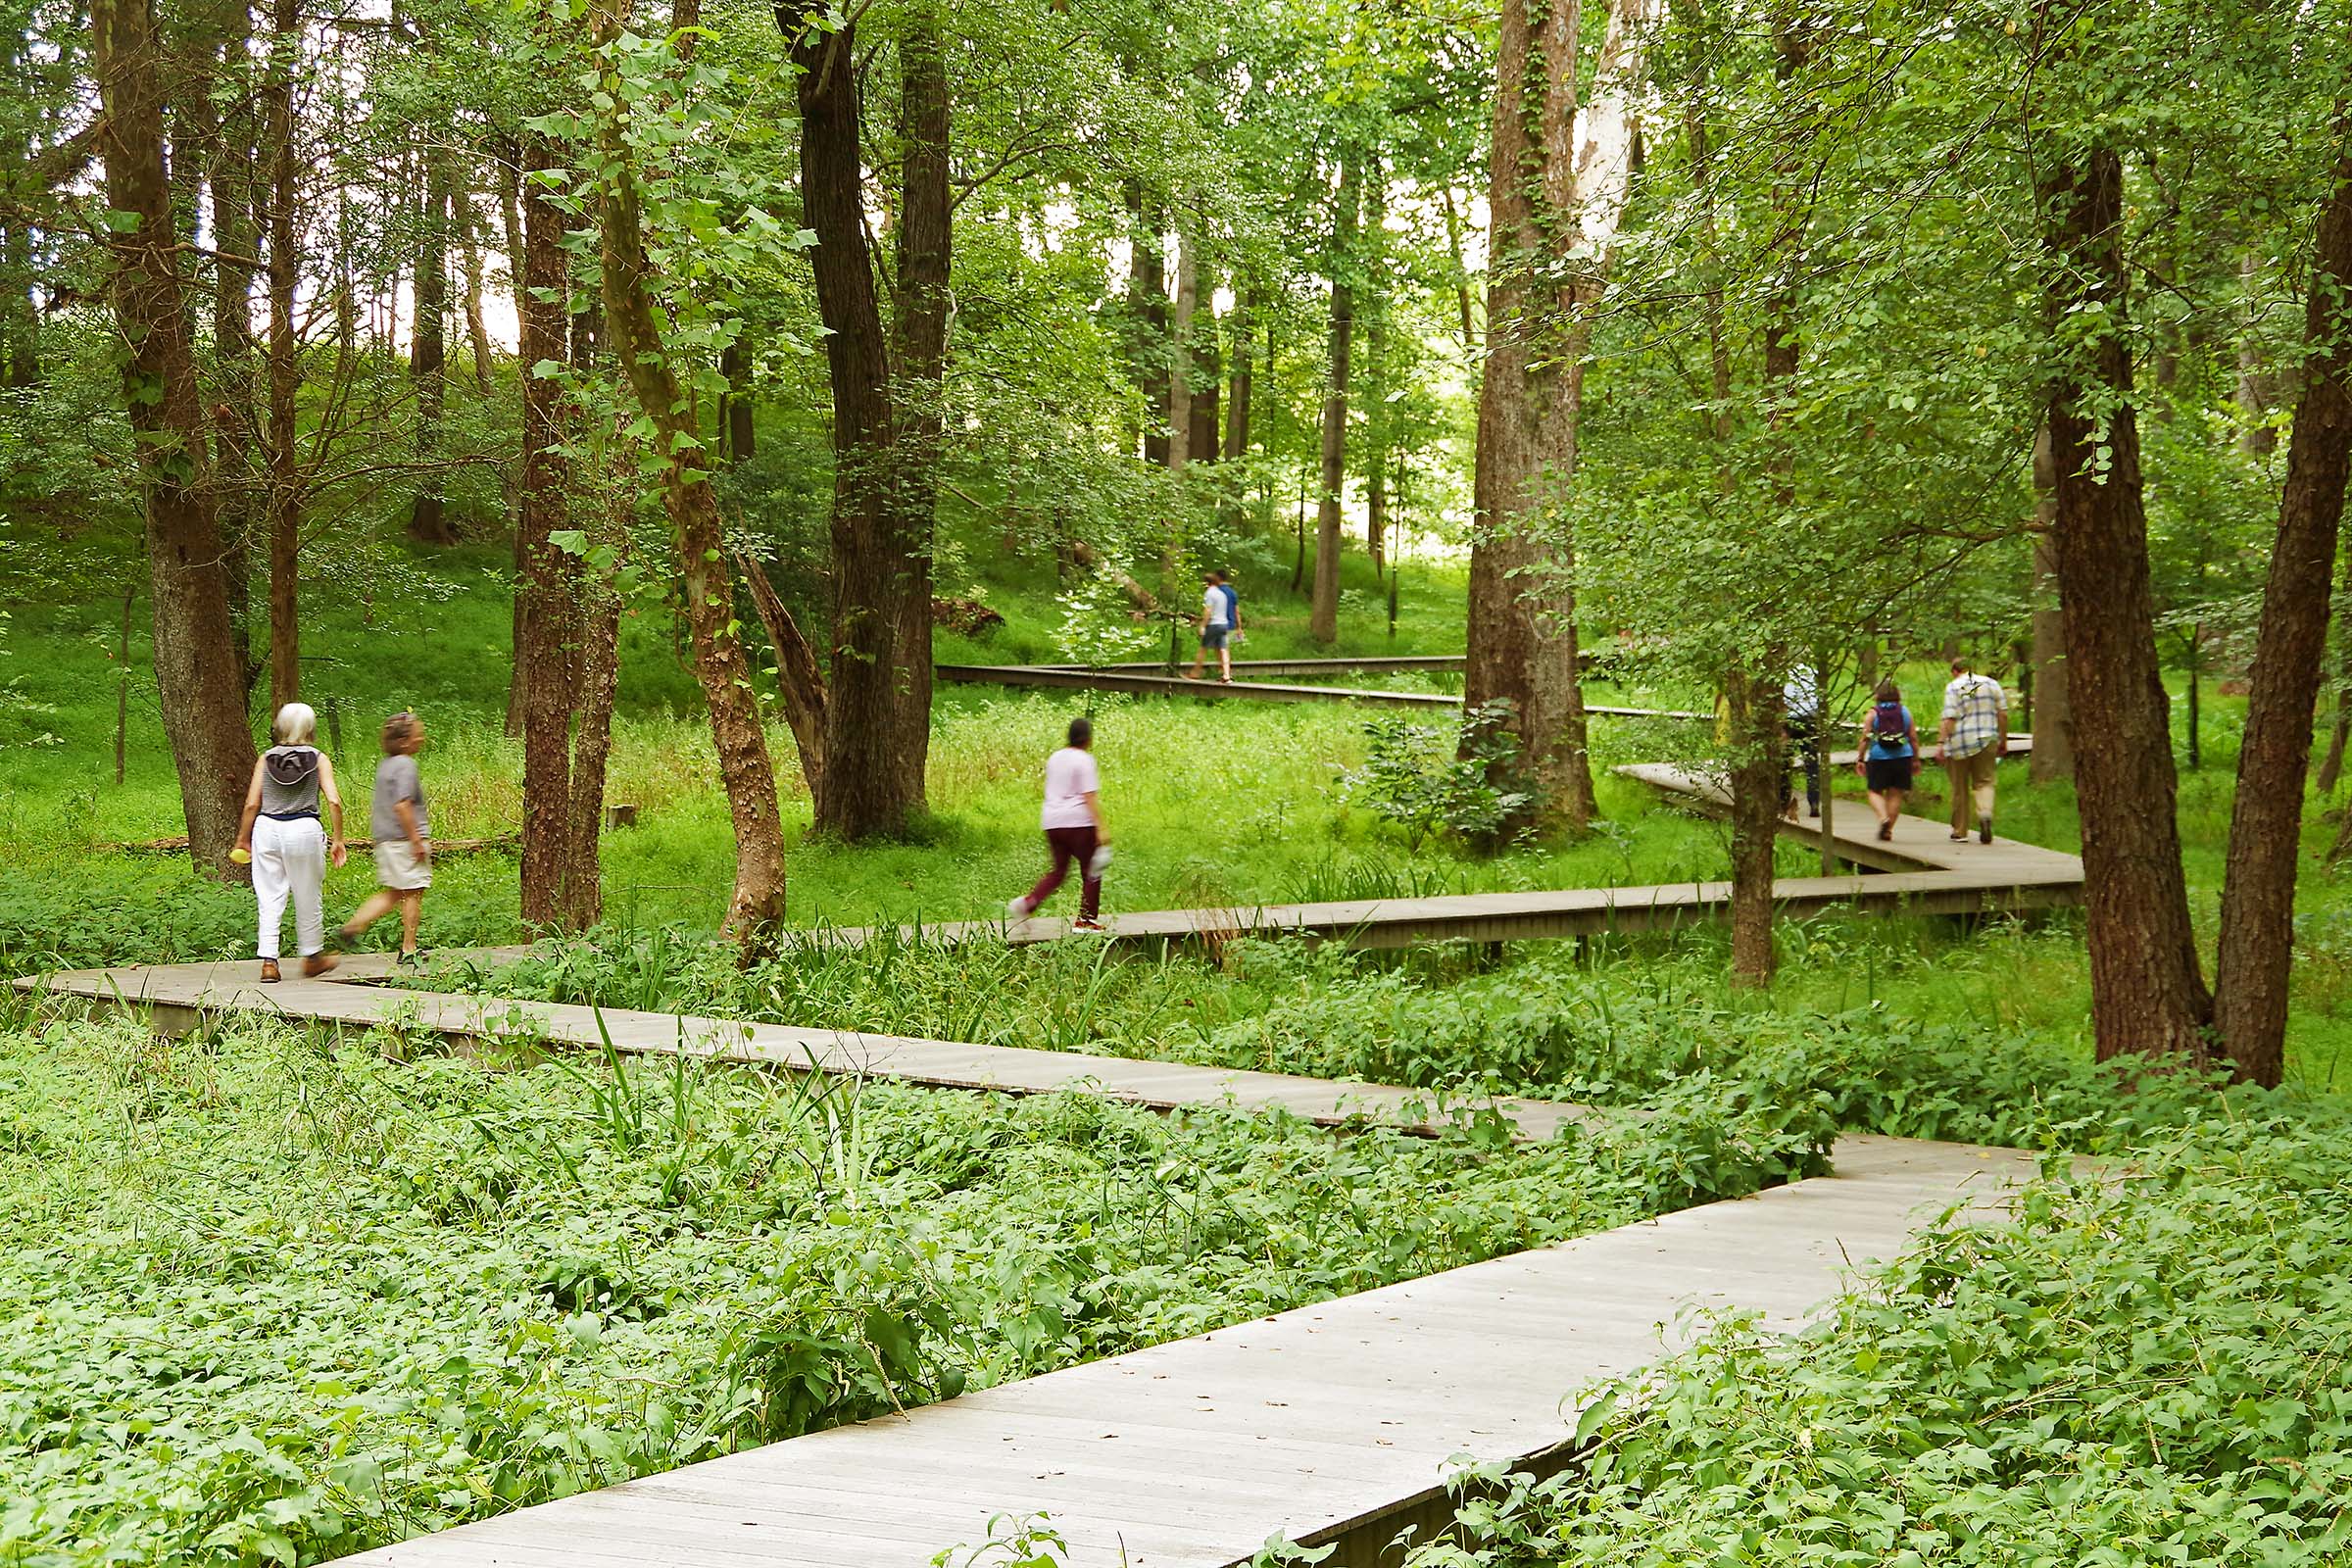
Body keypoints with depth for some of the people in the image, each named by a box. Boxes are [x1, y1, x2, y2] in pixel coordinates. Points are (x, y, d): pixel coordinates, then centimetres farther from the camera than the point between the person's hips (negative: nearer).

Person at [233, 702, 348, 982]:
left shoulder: (266, 759, 5)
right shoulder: (318, 759, 2)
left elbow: (252, 803, 2)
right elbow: (334, 801, -7)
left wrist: (242, 838, 12)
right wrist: (337, 839, 0)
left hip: (267, 828, 1)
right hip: (303, 829, -1)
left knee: (270, 899, 6)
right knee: (308, 898, 13)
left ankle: (268, 962, -1)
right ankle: (312, 958, 27)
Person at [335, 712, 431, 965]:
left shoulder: (384, 765, 14)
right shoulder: (406, 766, -14)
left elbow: (375, 807, 20)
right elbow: (402, 805, -23)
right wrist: (417, 840, -20)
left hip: (385, 839, 9)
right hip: (404, 838, -9)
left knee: (392, 894, 16)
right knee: (413, 892, -1)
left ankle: (352, 926, 8)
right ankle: (408, 950, 3)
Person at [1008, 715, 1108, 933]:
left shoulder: (1055, 758, 14)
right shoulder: (1085, 760, -9)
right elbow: (1090, 797, -15)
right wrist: (1101, 829, -17)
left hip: (1052, 822, 7)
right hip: (1079, 823, -7)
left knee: (1058, 870, 15)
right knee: (1090, 871, 7)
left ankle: (1027, 902, -5)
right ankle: (1086, 920, 8)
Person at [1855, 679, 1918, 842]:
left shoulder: (1873, 713, -4)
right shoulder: (1905, 712, 4)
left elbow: (1865, 738, -6)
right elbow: (1914, 738, 5)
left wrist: (1861, 759, 1)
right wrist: (1916, 759, 13)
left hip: (1879, 757, -2)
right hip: (1902, 757, 2)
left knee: (1875, 791, 7)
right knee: (1895, 793, 7)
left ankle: (1883, 817, -18)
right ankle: (1889, 829, 7)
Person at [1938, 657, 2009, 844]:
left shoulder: (1953, 687, -2)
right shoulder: (1991, 683, 8)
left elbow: (1949, 719, -11)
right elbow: (2003, 714, 6)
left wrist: (1943, 743, -10)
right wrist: (2003, 740, 13)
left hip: (1960, 743, -2)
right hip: (1986, 740, 2)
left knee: (1959, 787, 8)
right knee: (1984, 782, 7)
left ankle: (1959, 831, 14)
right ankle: (1985, 813, -23)